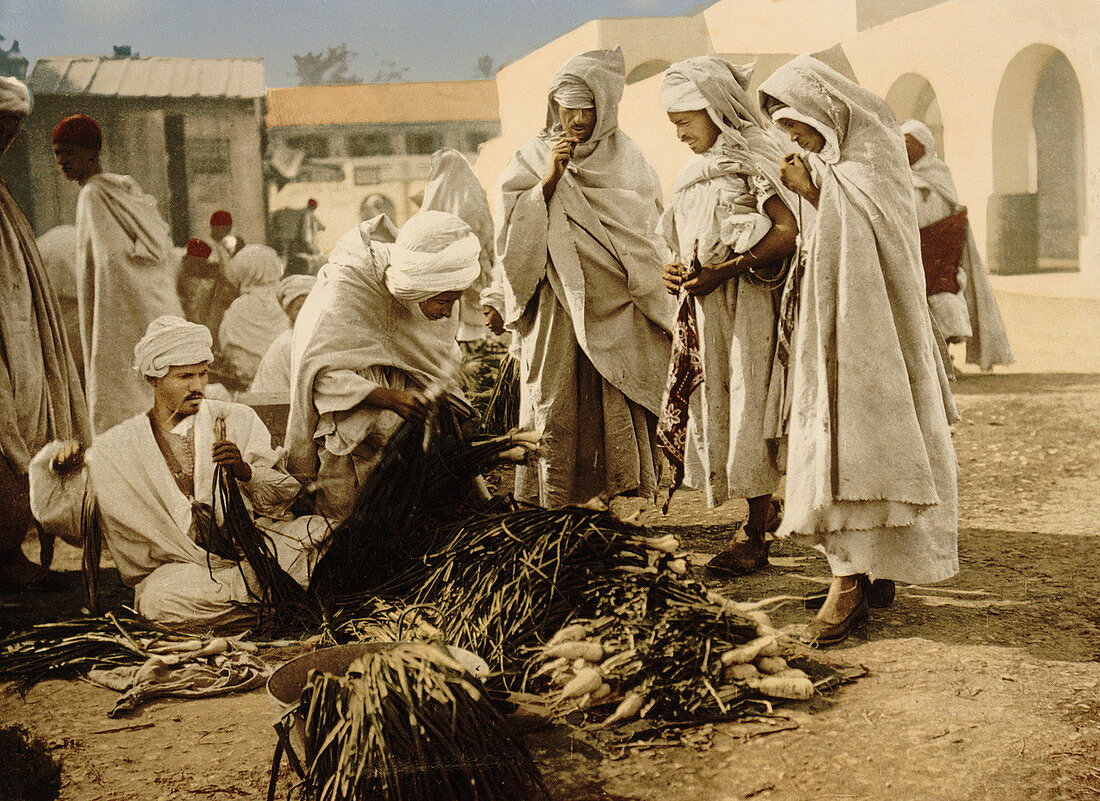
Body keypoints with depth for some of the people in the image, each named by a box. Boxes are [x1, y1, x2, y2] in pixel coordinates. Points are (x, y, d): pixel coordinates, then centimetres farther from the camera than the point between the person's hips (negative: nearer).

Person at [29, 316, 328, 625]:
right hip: (178, 565, 1)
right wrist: (61, 468, -8)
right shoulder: (120, 446, 10)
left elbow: (285, 492, 3)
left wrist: (245, 472, -17)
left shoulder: (236, 420, 10)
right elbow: (60, 511, 12)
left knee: (316, 531, -28)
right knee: (160, 598, -36)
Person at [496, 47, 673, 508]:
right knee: (557, 418, -5)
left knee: (621, 421, -5)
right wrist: (548, 182, -10)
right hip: (557, 320, 0)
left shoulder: (628, 163, 9)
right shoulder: (532, 162, 8)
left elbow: (648, 244, 10)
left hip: (619, 315, 0)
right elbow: (513, 238, -2)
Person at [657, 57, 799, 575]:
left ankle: (754, 536, 0)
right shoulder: (697, 172, 17)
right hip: (707, 309, 8)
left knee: (750, 412, -7)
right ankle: (758, 517, 13)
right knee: (716, 413, 5)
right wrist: (673, 270, 3)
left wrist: (725, 272, -20)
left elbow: (789, 230, -17)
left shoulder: (753, 159, -7)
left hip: (750, 303, -8)